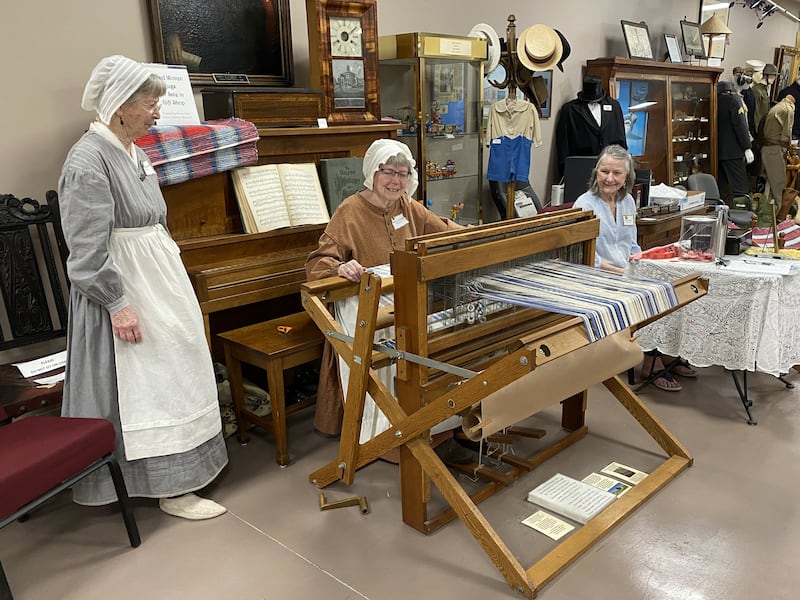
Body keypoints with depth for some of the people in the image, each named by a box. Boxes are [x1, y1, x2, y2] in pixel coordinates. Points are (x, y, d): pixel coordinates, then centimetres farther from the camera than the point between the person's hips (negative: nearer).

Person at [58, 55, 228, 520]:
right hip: (126, 291, -9)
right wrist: (119, 305, -21)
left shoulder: (135, 153, 10)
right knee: (146, 388, -1)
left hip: (159, 281, 9)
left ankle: (180, 467, 31)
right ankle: (172, 488, 11)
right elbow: (88, 249, -20)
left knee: (169, 379, 16)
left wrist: (171, 279, 21)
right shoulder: (89, 160, -17)